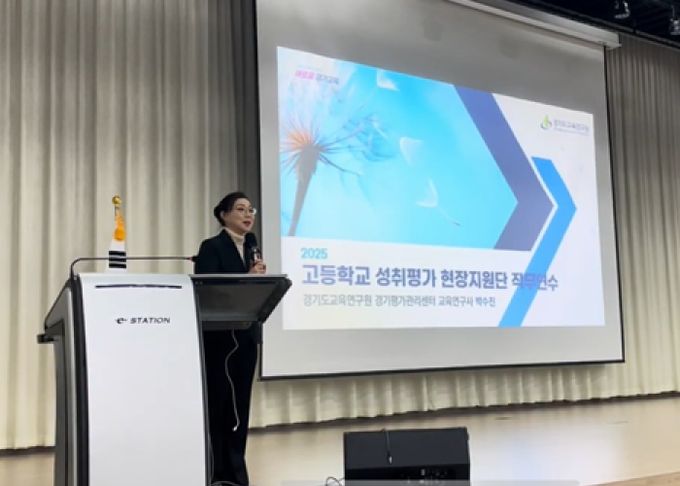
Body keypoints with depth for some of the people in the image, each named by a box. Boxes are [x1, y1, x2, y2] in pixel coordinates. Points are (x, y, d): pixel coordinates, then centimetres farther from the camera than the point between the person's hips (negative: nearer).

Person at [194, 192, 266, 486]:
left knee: (240, 404, 9)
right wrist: (247, 278, -19)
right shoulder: (211, 247, -5)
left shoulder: (251, 249, 16)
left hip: (246, 335, 7)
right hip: (218, 336, -7)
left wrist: (258, 277, -5)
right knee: (216, 404, -2)